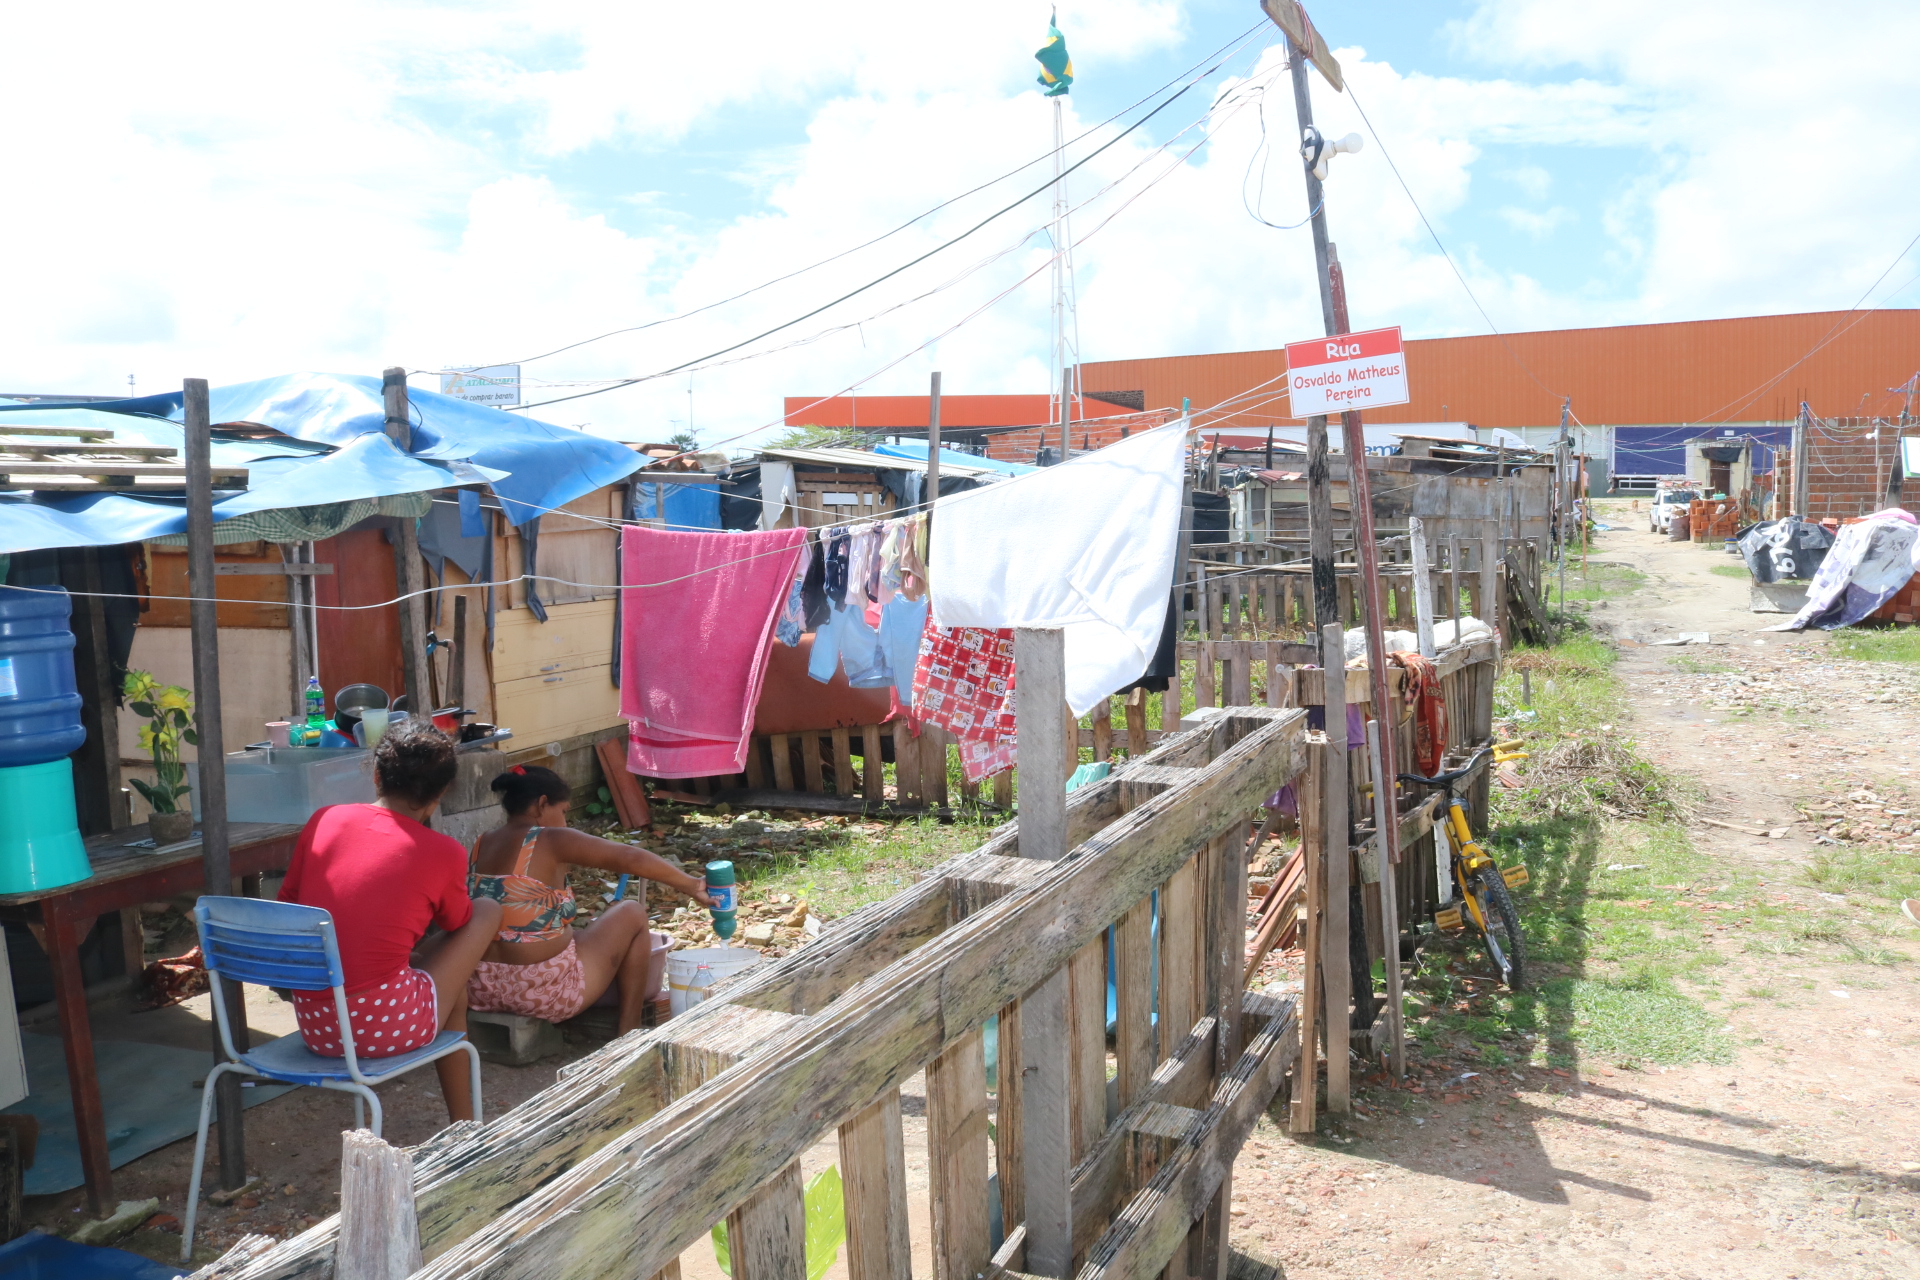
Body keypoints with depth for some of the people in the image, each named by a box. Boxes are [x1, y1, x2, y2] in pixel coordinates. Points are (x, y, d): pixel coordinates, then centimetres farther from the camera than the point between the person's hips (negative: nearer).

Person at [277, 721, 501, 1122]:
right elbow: (458, 923, 14)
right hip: (387, 1026, -6)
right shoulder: (442, 852, -6)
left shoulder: (324, 819, 3)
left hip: (312, 1028, 6)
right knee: (488, 911, 13)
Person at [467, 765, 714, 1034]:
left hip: (479, 991, 8)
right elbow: (631, 858, -16)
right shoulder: (551, 842, -13)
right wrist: (691, 885, -8)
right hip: (539, 992, -8)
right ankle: (629, 1035, 16)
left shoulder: (482, 844, 8)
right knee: (632, 914, 12)